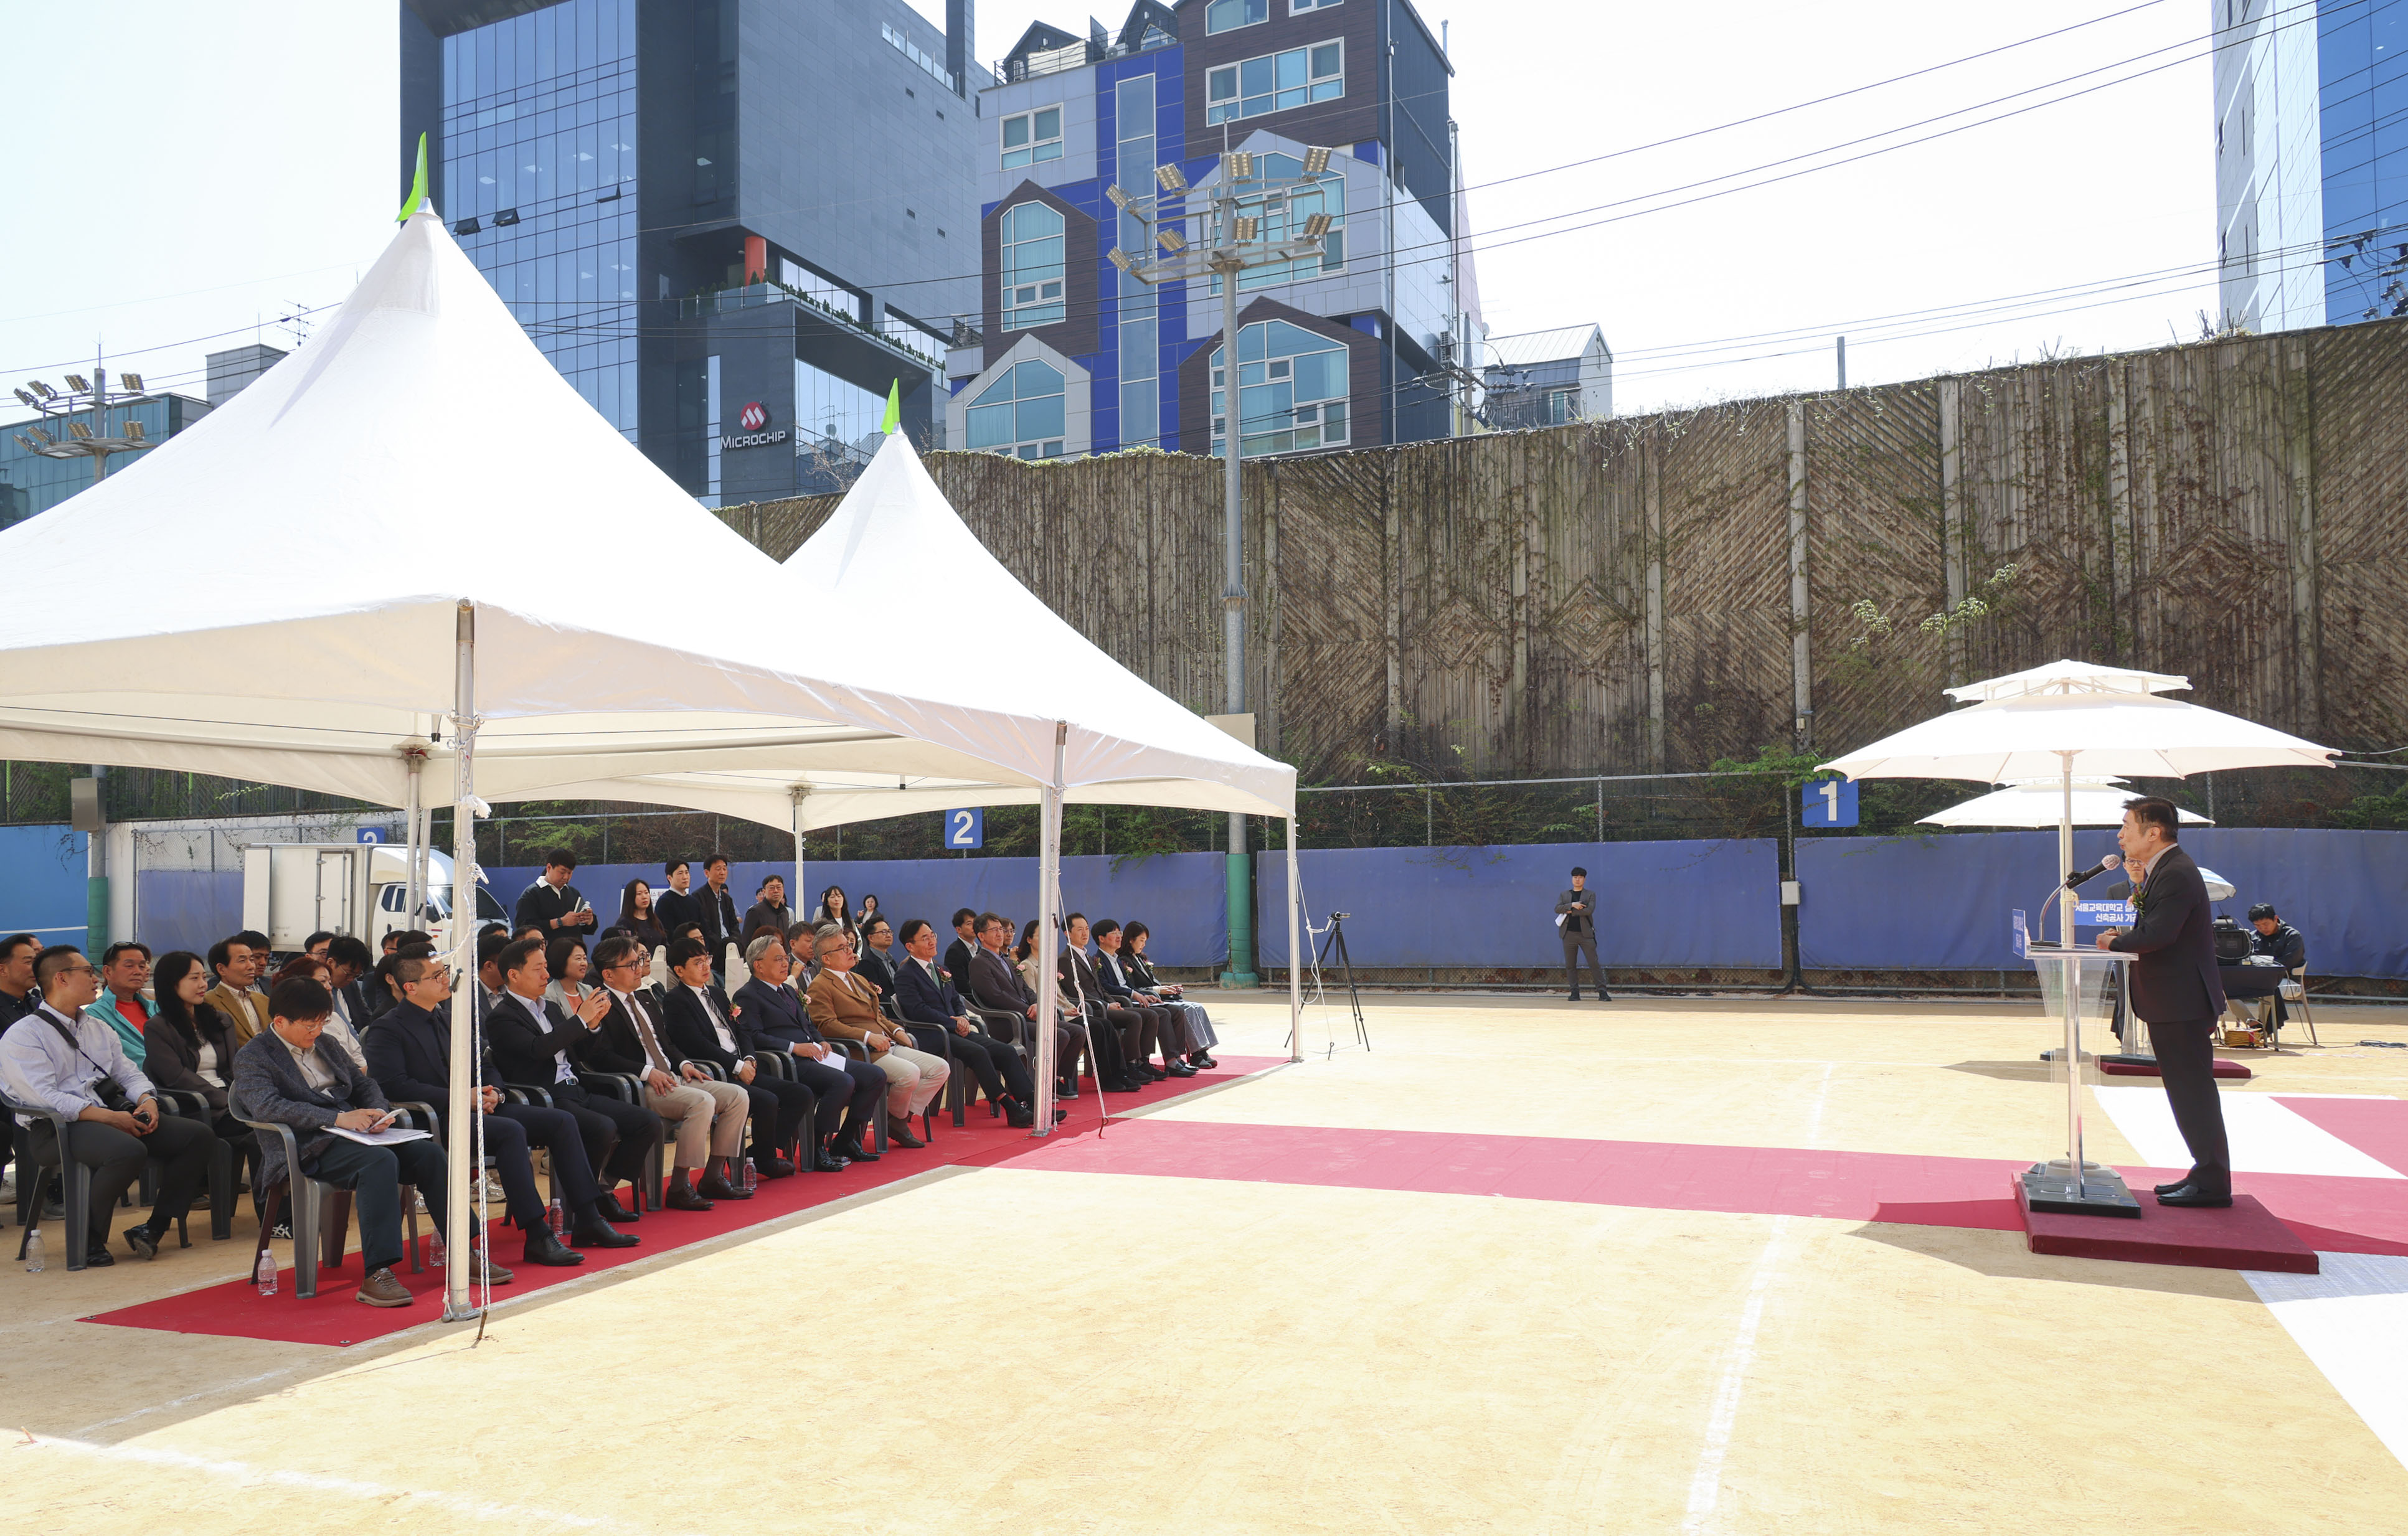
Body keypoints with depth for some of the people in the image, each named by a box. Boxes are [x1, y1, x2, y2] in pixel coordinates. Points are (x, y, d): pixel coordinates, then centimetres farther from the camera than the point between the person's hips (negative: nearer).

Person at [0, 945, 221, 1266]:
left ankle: (155, 1228, -11)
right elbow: (42, 1096, -13)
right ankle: (90, 1239, -16)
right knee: (129, 1151, -37)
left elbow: (128, 1072, 21)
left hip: (115, 1115, 8)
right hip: (58, 1128, -7)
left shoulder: (99, 1030, 25)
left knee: (200, 1136, -12)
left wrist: (146, 1100, -4)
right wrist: (108, 1117, -21)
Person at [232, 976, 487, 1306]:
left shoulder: (324, 1044, 23)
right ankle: (376, 1275, -38)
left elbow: (364, 1083, 27)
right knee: (381, 1160, -35)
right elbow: (267, 1108, -17)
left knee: (429, 1151, -18)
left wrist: (378, 1112, 3)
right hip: (308, 1149, -7)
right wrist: (337, 1118, -24)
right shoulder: (251, 1057, 0)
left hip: (353, 1132, 7)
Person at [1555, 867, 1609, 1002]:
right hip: (1569, 934, 2)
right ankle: (1575, 993, 7)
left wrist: (1571, 912, -9)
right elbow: (1557, 909, -2)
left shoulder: (1591, 894, 7)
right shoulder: (1564, 895, 14)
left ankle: (1602, 992, -4)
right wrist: (1572, 905, -16)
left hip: (1586, 934, -2)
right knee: (1570, 965, 2)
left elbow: (1589, 910, -10)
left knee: (1594, 963, -6)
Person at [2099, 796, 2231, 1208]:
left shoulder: (2176, 873, -19)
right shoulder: (2163, 869, 14)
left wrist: (2116, 941, -13)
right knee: (2190, 1092, 16)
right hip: (2175, 1003, 11)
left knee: (2194, 1093, -5)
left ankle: (2212, 1183, 1)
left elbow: (2156, 935, -27)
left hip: (2182, 1004, -11)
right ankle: (2207, 1173, 24)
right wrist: (2139, 884, 4)